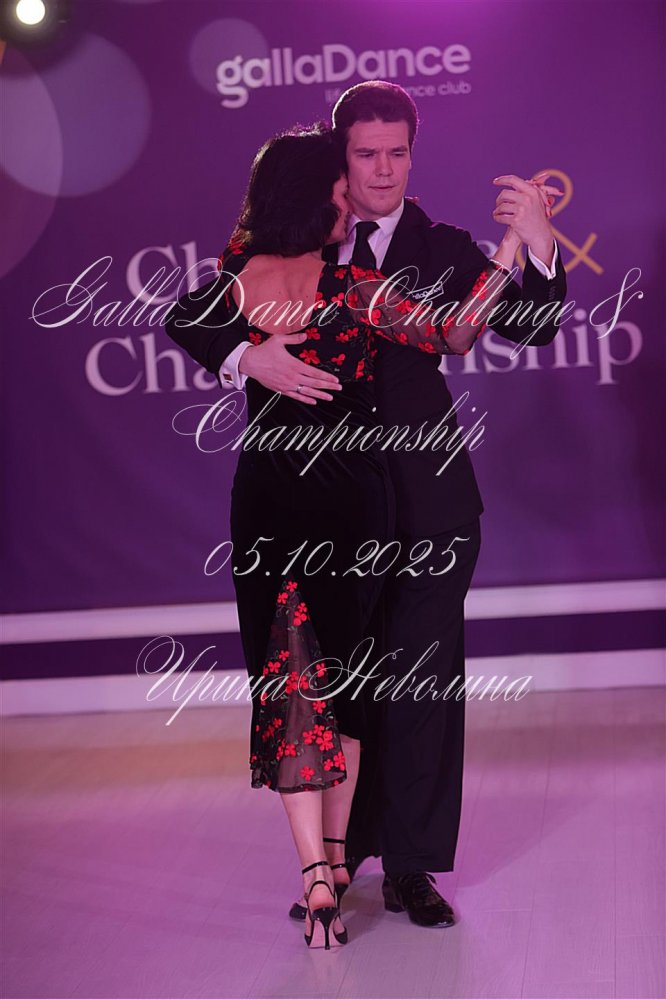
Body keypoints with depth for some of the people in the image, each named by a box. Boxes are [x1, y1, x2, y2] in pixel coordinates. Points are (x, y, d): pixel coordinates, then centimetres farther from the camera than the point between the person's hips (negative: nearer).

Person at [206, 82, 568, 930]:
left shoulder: (441, 249, 2)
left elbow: (530, 327, -6)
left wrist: (538, 247, -25)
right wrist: (250, 356, -21)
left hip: (425, 499, -1)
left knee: (424, 681, 3)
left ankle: (411, 867, 12)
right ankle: (341, 857, 23)